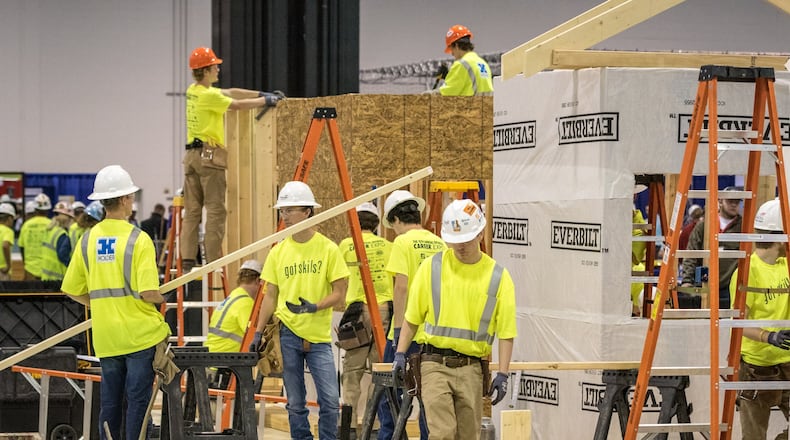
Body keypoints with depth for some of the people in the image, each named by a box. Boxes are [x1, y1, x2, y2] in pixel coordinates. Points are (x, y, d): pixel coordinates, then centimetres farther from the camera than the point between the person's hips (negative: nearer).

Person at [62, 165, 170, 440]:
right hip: (141, 332, -5)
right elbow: (148, 293, -19)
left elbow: (72, 290, 7)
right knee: (138, 400, 0)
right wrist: (163, 298, 2)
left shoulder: (88, 240, 4)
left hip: (106, 336, 5)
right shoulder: (138, 240, -12)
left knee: (110, 402, 11)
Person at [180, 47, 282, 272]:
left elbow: (230, 92, 17)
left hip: (192, 155, 9)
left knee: (192, 210, 6)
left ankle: (187, 261, 2)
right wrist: (266, 101, 4)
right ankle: (213, 262, -9)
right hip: (209, 154, -9)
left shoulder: (193, 92, 14)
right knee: (215, 210, -6)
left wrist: (261, 94, 15)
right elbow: (237, 104, -10)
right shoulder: (208, 95, -14)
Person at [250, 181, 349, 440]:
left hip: (319, 336, -2)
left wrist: (314, 307, -19)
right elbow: (270, 297, 11)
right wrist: (259, 332, 4)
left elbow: (339, 294, -2)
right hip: (288, 333, 2)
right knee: (295, 404, 3)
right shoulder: (278, 252, 6)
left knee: (330, 400, -9)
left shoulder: (328, 249, -2)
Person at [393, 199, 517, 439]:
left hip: (471, 368, 1)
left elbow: (506, 332, 2)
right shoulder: (431, 267, 2)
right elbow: (412, 316, 10)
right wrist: (400, 354, 3)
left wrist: (503, 374, -5)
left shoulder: (498, 277, 1)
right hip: (435, 365, -1)